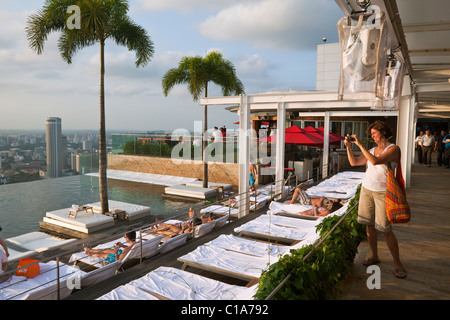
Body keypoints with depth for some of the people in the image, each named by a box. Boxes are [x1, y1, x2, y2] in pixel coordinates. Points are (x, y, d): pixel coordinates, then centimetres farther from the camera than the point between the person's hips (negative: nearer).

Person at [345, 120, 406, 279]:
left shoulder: (393, 149, -9)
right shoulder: (373, 150, 11)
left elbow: (375, 161, -25)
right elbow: (354, 162, 13)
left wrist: (360, 144, -23)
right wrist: (348, 147, 1)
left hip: (382, 192, -6)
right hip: (366, 189, 6)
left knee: (386, 230, -4)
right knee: (369, 225, 8)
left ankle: (398, 264, 10)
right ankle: (374, 256, 23)